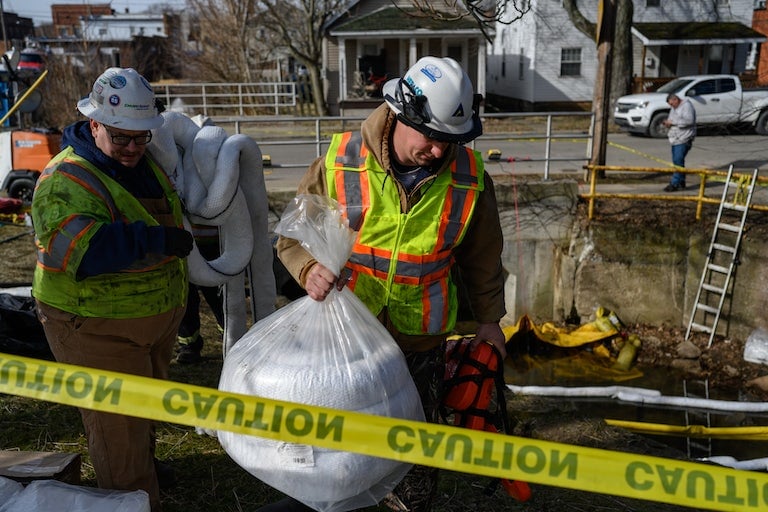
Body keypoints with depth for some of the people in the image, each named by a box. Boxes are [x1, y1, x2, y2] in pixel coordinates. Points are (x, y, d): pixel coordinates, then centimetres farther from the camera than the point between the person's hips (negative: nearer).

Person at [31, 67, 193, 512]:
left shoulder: (145, 161, 3)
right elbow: (77, 247, -41)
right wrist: (158, 240, -40)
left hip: (156, 317, 9)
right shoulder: (68, 179, -24)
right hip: (97, 327, -9)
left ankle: (142, 462, 50)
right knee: (117, 421, 4)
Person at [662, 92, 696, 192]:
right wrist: (667, 122, 5)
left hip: (684, 139, -10)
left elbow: (689, 120, -22)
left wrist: (673, 122, -22)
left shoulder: (687, 106, -9)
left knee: (678, 161, -14)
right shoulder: (674, 108, 20)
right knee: (677, 161, 11)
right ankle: (681, 182, 20)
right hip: (676, 139, 10)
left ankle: (674, 184, -15)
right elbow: (671, 119, 30)